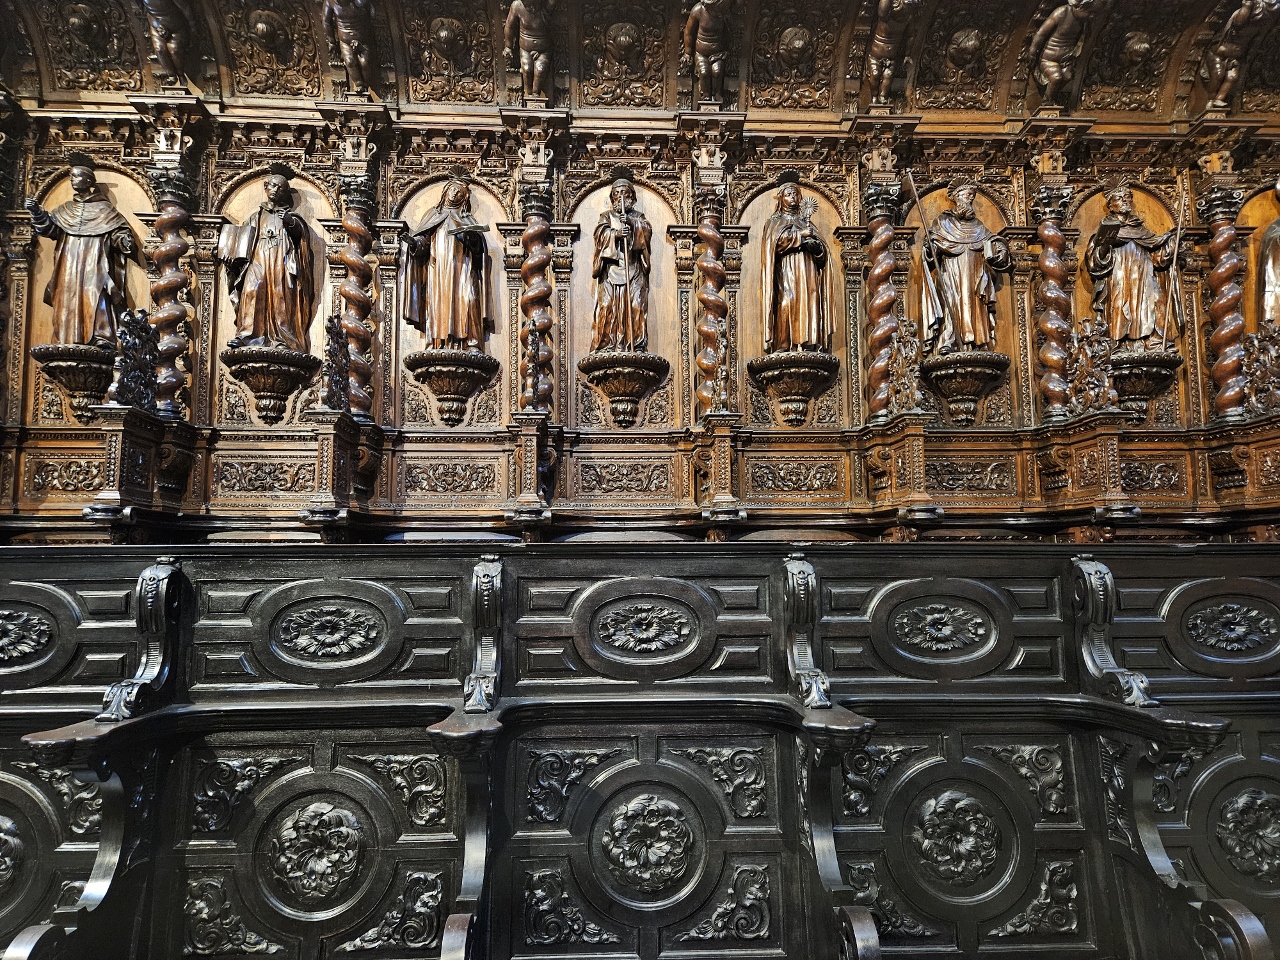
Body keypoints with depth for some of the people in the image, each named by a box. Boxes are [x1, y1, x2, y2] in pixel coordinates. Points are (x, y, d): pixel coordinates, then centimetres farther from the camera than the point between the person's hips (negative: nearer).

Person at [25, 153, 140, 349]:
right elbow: (50, 227, 11)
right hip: (70, 267, 5)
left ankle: (102, 339, -23)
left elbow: (118, 231, -2)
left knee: (94, 298, -17)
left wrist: (124, 241, -24)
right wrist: (38, 213, -8)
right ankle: (69, 342, -1)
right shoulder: (65, 210, 19)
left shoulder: (104, 209, 7)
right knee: (69, 300, 0)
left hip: (94, 265, -5)